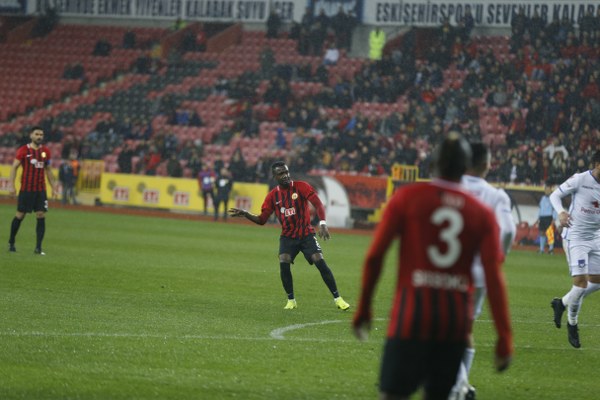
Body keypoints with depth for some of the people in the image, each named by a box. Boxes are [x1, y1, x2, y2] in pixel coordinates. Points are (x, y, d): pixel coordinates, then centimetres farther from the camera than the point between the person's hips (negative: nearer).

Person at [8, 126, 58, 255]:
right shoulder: (23, 150, -4)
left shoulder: (46, 151, 8)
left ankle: (38, 247, -4)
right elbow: (14, 167, -3)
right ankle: (11, 243, 20)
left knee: (41, 216, -6)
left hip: (41, 190, 3)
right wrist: (11, 185, -12)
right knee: (20, 215, 2)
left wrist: (53, 187, 14)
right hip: (26, 189, -3)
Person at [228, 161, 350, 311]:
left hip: (306, 234, -2)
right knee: (284, 263, -21)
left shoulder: (301, 186, -7)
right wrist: (245, 214, -12)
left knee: (320, 263, -13)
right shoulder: (272, 196, 2)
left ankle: (337, 298, -1)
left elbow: (318, 204, -13)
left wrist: (322, 224, -28)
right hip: (287, 236, 2)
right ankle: (291, 300, -3)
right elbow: (262, 220, 4)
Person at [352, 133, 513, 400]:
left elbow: (374, 257, -3)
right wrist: (505, 338, -1)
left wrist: (363, 309, 8)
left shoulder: (407, 198, 1)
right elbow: (494, 277, -1)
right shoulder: (483, 214, 6)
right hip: (457, 317, 3)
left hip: (414, 310, -3)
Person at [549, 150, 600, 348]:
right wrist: (561, 212, -22)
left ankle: (562, 303, 31)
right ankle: (572, 325, 6)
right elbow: (555, 195, -4)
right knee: (581, 282, -12)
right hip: (575, 237, -7)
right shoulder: (580, 180, -12)